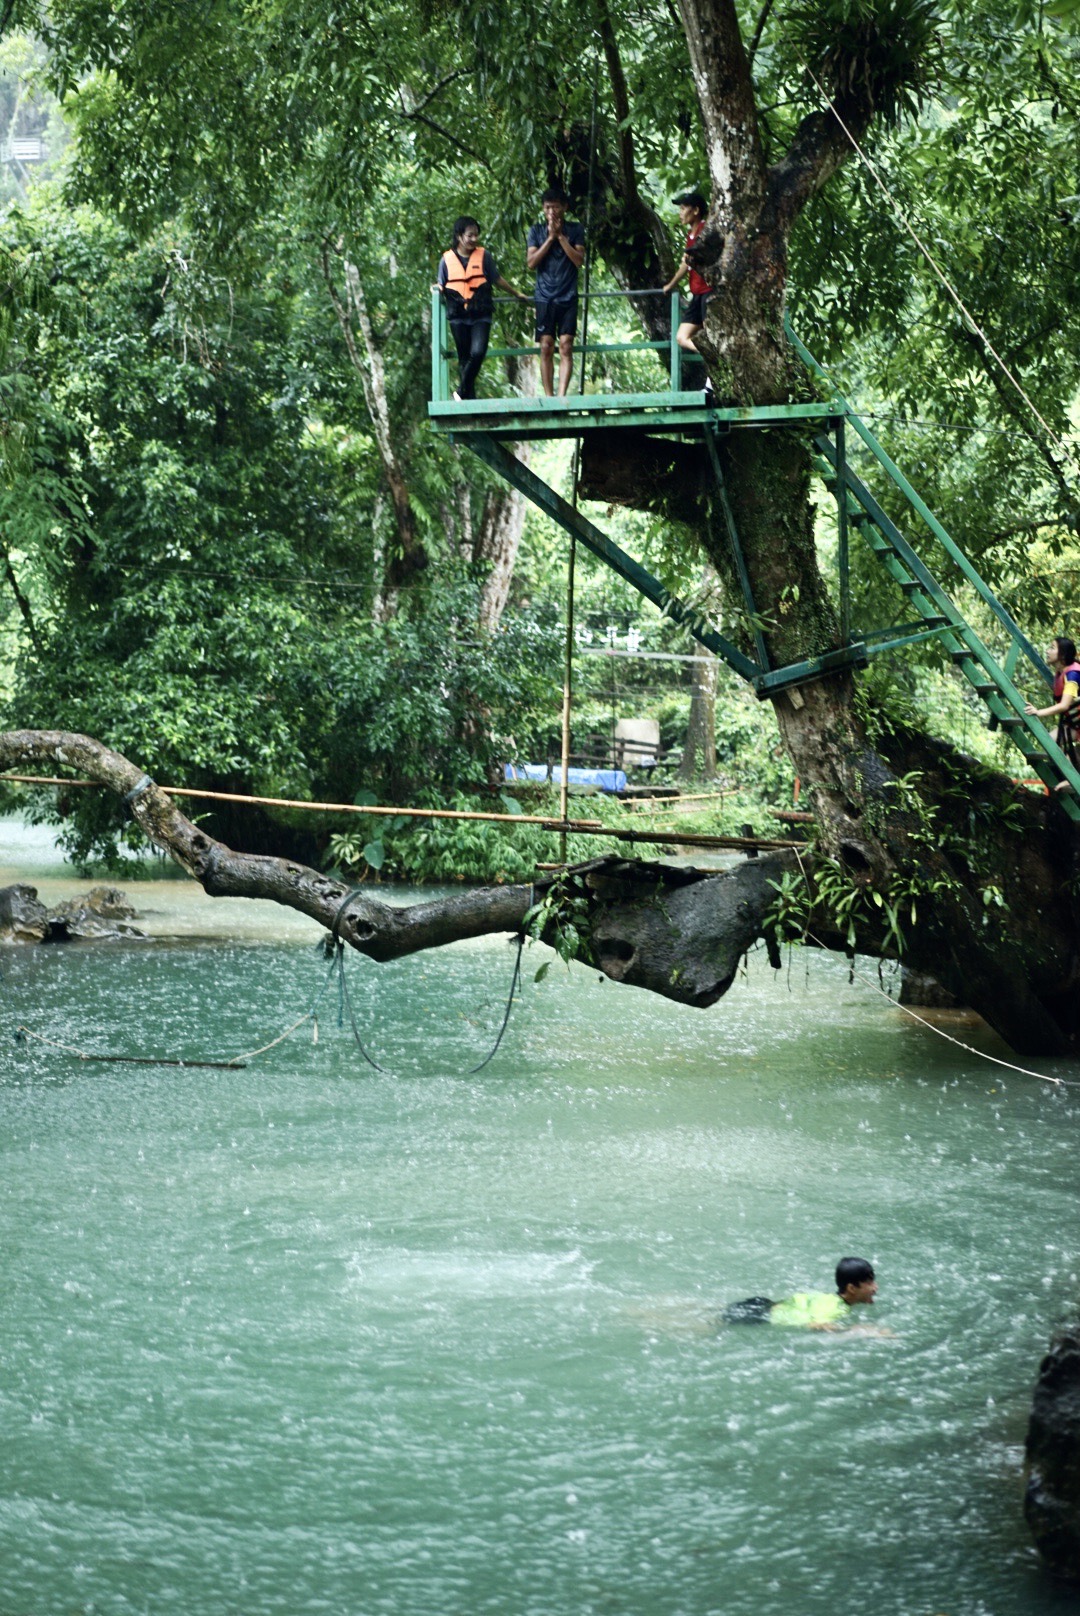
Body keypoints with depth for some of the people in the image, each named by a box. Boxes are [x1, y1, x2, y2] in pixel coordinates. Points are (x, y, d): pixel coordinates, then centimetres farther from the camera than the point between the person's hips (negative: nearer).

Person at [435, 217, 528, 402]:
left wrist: (517, 293, 21)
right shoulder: (447, 259, 3)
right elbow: (441, 286, 12)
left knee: (478, 352, -20)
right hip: (458, 316, 1)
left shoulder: (483, 256, 3)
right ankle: (470, 398, 10)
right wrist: (438, 290, -11)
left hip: (481, 315, -1)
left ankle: (462, 390, -6)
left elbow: (497, 280, 14)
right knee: (465, 358, 5)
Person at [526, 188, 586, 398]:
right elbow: (531, 262, -2)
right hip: (545, 296, 1)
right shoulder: (536, 231, 8)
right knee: (546, 347, -3)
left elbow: (579, 261, -4)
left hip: (568, 296, -1)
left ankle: (562, 394, -15)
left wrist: (561, 236, -9)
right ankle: (548, 396, -2)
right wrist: (550, 238, -8)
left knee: (566, 346, -9)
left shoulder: (575, 230, 7)